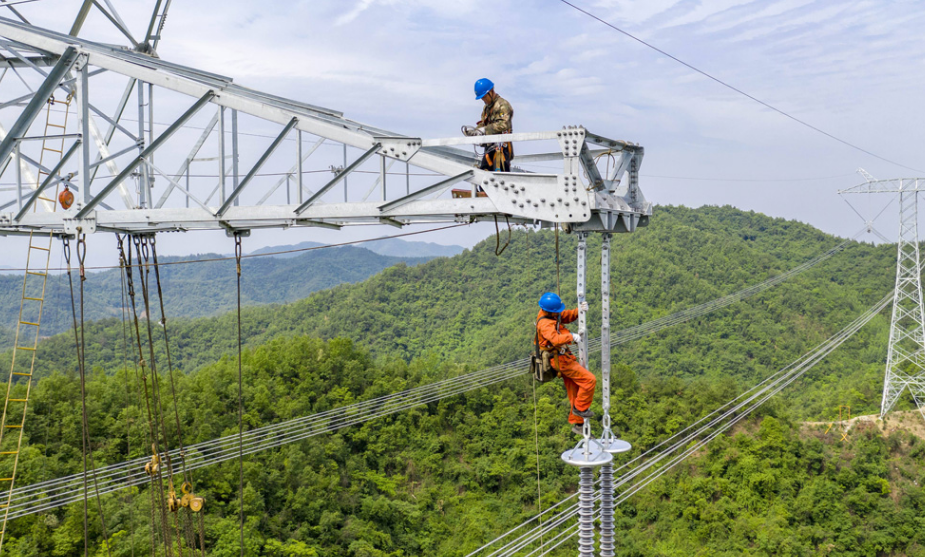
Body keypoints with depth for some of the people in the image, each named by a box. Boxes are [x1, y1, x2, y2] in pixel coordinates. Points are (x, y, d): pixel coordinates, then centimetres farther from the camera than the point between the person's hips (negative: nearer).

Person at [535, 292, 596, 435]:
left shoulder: (550, 315, 5)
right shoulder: (545, 323, -25)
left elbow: (567, 316, 13)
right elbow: (555, 339, -41)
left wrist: (579, 310, -5)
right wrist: (571, 337, -46)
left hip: (564, 358, 10)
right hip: (560, 360, -10)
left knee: (574, 391, 14)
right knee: (589, 380, -12)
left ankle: (577, 424, 23)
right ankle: (580, 408, 5)